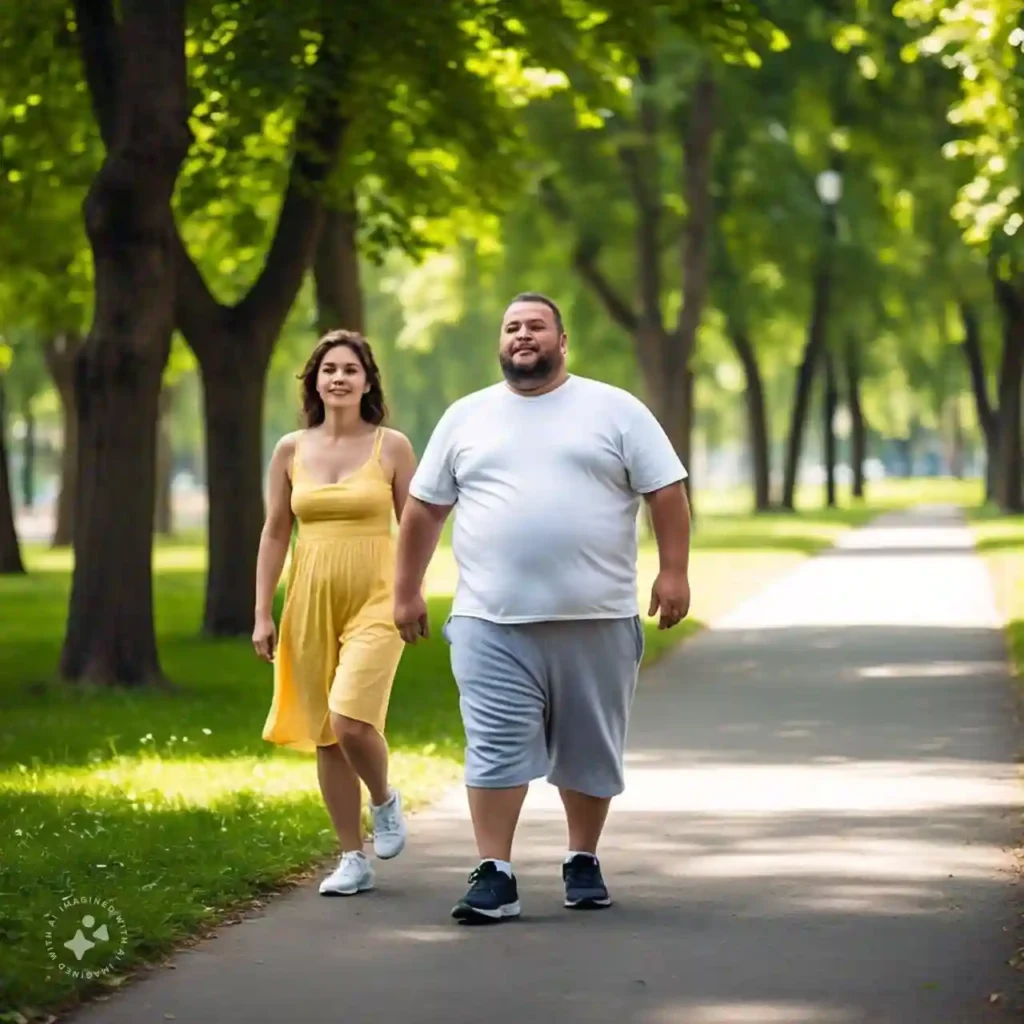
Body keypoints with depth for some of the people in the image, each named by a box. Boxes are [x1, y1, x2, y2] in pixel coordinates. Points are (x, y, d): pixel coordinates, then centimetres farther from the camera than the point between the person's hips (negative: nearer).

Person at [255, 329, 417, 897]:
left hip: (374, 600, -3)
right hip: (312, 601, 4)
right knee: (324, 736, 5)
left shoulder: (392, 446, 0)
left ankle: (385, 800, 12)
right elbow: (274, 533, 9)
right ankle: (353, 858, 16)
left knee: (350, 721, -20)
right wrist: (262, 613, 5)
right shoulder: (291, 450, 6)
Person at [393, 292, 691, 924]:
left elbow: (666, 492, 2)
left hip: (596, 619, 0)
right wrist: (407, 590, 12)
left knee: (590, 751, 8)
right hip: (493, 623, 1)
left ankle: (584, 863, 22)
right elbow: (424, 509, 15)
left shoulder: (616, 410, 5)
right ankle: (494, 877, -6)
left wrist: (674, 571, -8)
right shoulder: (466, 419, 12)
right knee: (496, 748, -7)